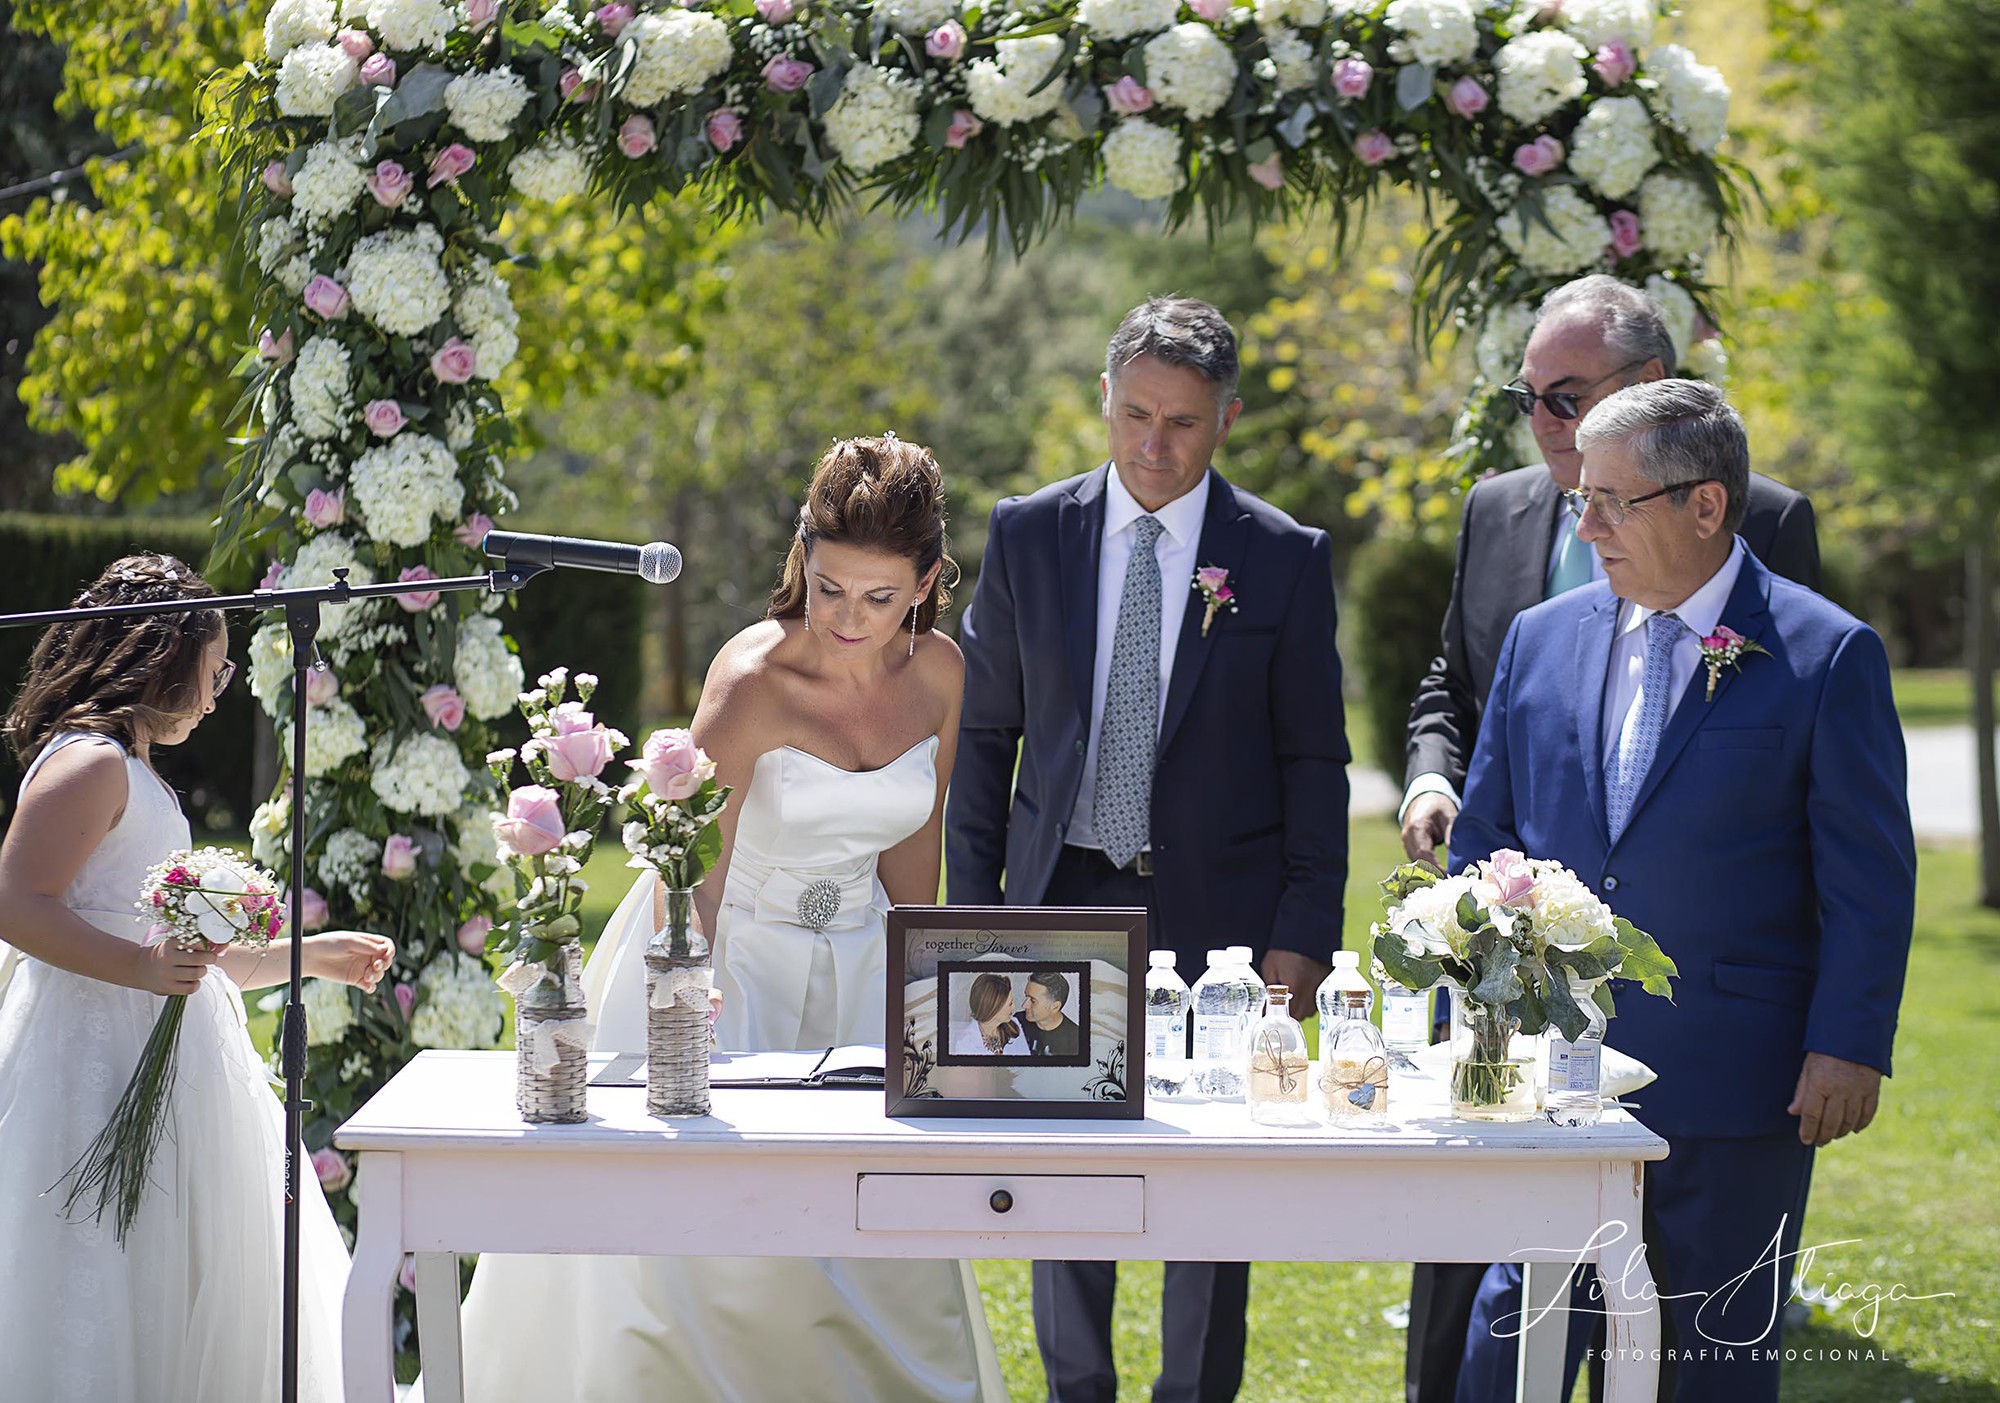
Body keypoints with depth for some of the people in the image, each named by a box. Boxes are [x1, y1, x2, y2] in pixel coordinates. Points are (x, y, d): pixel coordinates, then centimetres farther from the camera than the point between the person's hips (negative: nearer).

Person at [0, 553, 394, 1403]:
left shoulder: (135, 773, 20)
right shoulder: (89, 762, -11)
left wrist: (312, 956, 30)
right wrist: (143, 967, -31)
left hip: (168, 1071, 10)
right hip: (104, 1057, -10)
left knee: (199, 1308, 9)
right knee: (105, 1326, -9)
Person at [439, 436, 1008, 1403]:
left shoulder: (937, 674, -7)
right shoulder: (754, 680, -24)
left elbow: (911, 851, 6)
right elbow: (690, 879, -27)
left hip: (857, 962, 5)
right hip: (723, 958, -5)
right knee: (704, 1242, -7)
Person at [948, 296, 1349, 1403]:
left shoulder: (1286, 560, -2)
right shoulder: (1027, 535, 2)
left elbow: (1314, 762, 0)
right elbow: (985, 733, 7)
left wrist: (1301, 936, -6)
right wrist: (973, 907, 3)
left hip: (1217, 913, -1)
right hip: (1062, 902, 2)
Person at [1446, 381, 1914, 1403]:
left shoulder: (1827, 655, -5)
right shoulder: (1540, 640, 8)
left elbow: (1870, 881, -5)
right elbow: (1484, 841, 14)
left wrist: (1849, 1047, -10)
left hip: (1733, 1082, -3)